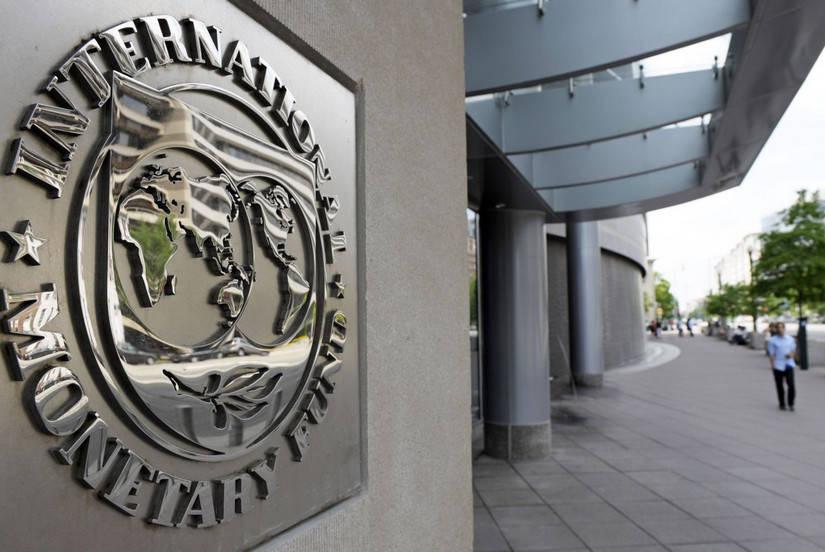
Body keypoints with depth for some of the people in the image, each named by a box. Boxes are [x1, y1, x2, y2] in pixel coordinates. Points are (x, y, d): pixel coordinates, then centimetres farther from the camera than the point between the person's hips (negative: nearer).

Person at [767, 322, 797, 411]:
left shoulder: (790, 339, 8)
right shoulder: (772, 340, -1)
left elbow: (794, 350, 15)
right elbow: (771, 354, -2)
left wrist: (791, 354, -8)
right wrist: (773, 366, -8)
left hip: (789, 365, 2)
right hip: (778, 366, -2)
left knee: (791, 385, -8)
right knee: (780, 386, 5)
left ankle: (791, 404, 9)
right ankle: (782, 404, 19)